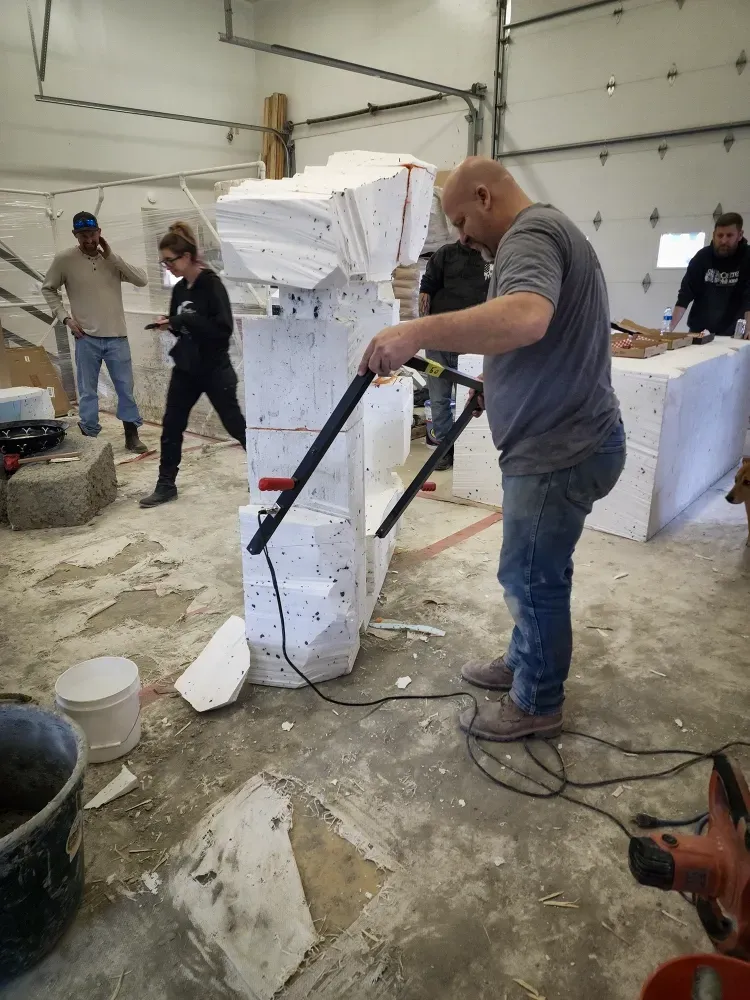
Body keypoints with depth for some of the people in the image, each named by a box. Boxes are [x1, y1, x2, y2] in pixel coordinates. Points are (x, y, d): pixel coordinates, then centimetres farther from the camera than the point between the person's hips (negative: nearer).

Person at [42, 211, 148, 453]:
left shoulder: (112, 258, 2)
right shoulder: (64, 259, -3)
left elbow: (142, 280, -7)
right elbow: (48, 289, 7)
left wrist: (112, 257, -12)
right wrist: (65, 317, -4)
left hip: (117, 336, 2)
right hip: (86, 338, -1)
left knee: (125, 388, 8)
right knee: (87, 392, 4)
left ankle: (132, 435, 19)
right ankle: (90, 438, 15)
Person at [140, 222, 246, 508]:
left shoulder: (211, 284, -13)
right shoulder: (179, 289, 9)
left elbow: (223, 328, -21)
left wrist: (183, 320, -24)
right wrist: (170, 324, -4)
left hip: (214, 370, -7)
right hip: (185, 369, 7)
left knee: (236, 426, 1)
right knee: (171, 428, 8)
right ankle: (166, 486, 19)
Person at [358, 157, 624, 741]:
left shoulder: (530, 232, -15)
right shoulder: (544, 232, 19)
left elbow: (527, 318, -38)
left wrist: (417, 333, -38)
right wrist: (498, 385, 22)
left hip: (560, 450, -11)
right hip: (563, 441, 11)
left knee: (532, 579, 3)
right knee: (536, 573, 21)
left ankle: (537, 706, 21)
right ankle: (525, 664, 38)